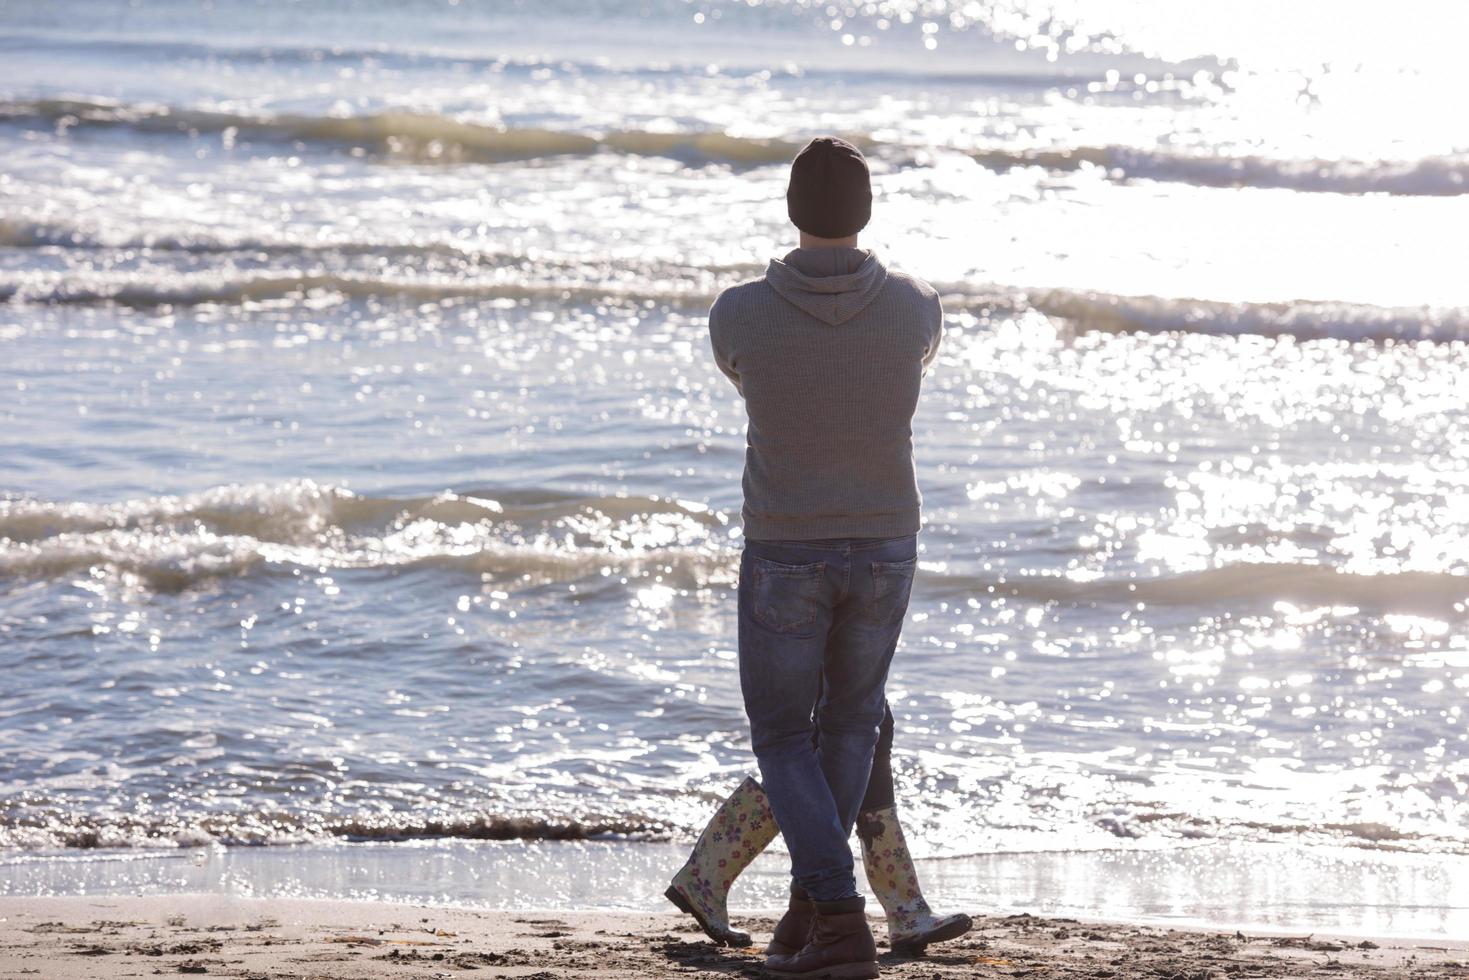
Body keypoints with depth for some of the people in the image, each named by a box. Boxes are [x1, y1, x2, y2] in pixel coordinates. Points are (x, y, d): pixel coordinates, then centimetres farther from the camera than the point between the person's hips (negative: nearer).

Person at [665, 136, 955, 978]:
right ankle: (810, 912, 28)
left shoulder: (738, 313, -16)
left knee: (783, 735, 11)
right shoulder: (917, 306, -13)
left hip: (786, 554, -2)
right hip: (883, 549, 2)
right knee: (849, 720, 23)